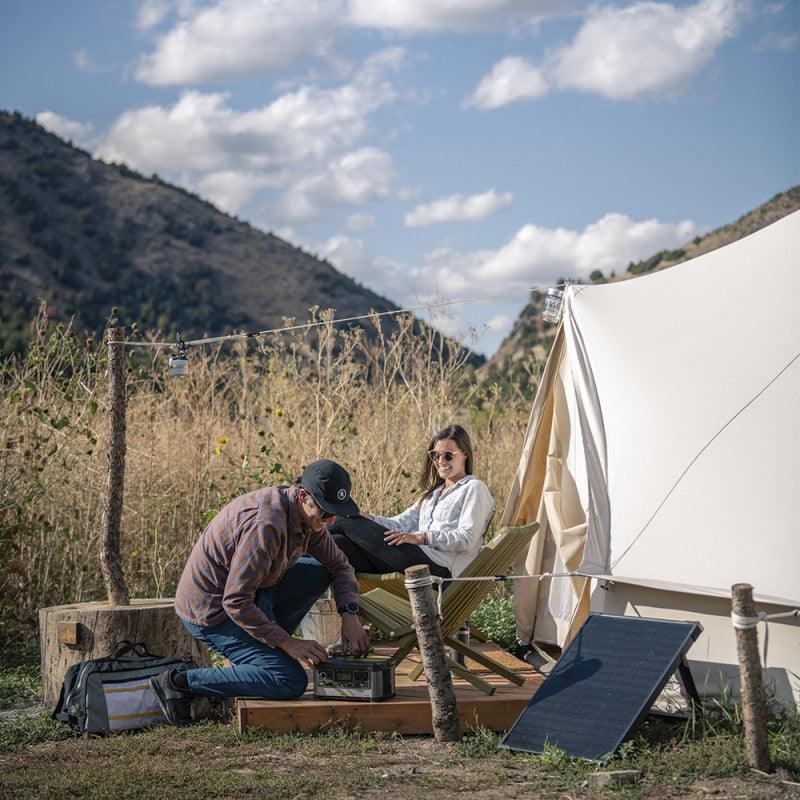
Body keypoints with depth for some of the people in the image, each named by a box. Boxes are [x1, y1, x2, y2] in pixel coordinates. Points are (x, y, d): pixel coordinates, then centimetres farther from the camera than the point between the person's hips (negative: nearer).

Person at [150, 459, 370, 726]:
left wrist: (350, 614, -4)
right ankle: (180, 683, -10)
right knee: (291, 683, -14)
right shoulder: (266, 524, -30)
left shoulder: (309, 513, -1)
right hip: (213, 611, -9)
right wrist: (289, 643, -25)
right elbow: (235, 602, -29)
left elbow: (339, 565, 13)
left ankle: (264, 650, 9)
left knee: (318, 572, 7)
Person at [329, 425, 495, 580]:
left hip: (438, 567, -8)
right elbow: (403, 522, 18)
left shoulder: (474, 489, 6)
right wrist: (369, 520, 0)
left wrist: (421, 537, -18)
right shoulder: (434, 492, 32)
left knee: (349, 523, -11)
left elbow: (467, 538, -9)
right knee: (339, 541, -14)